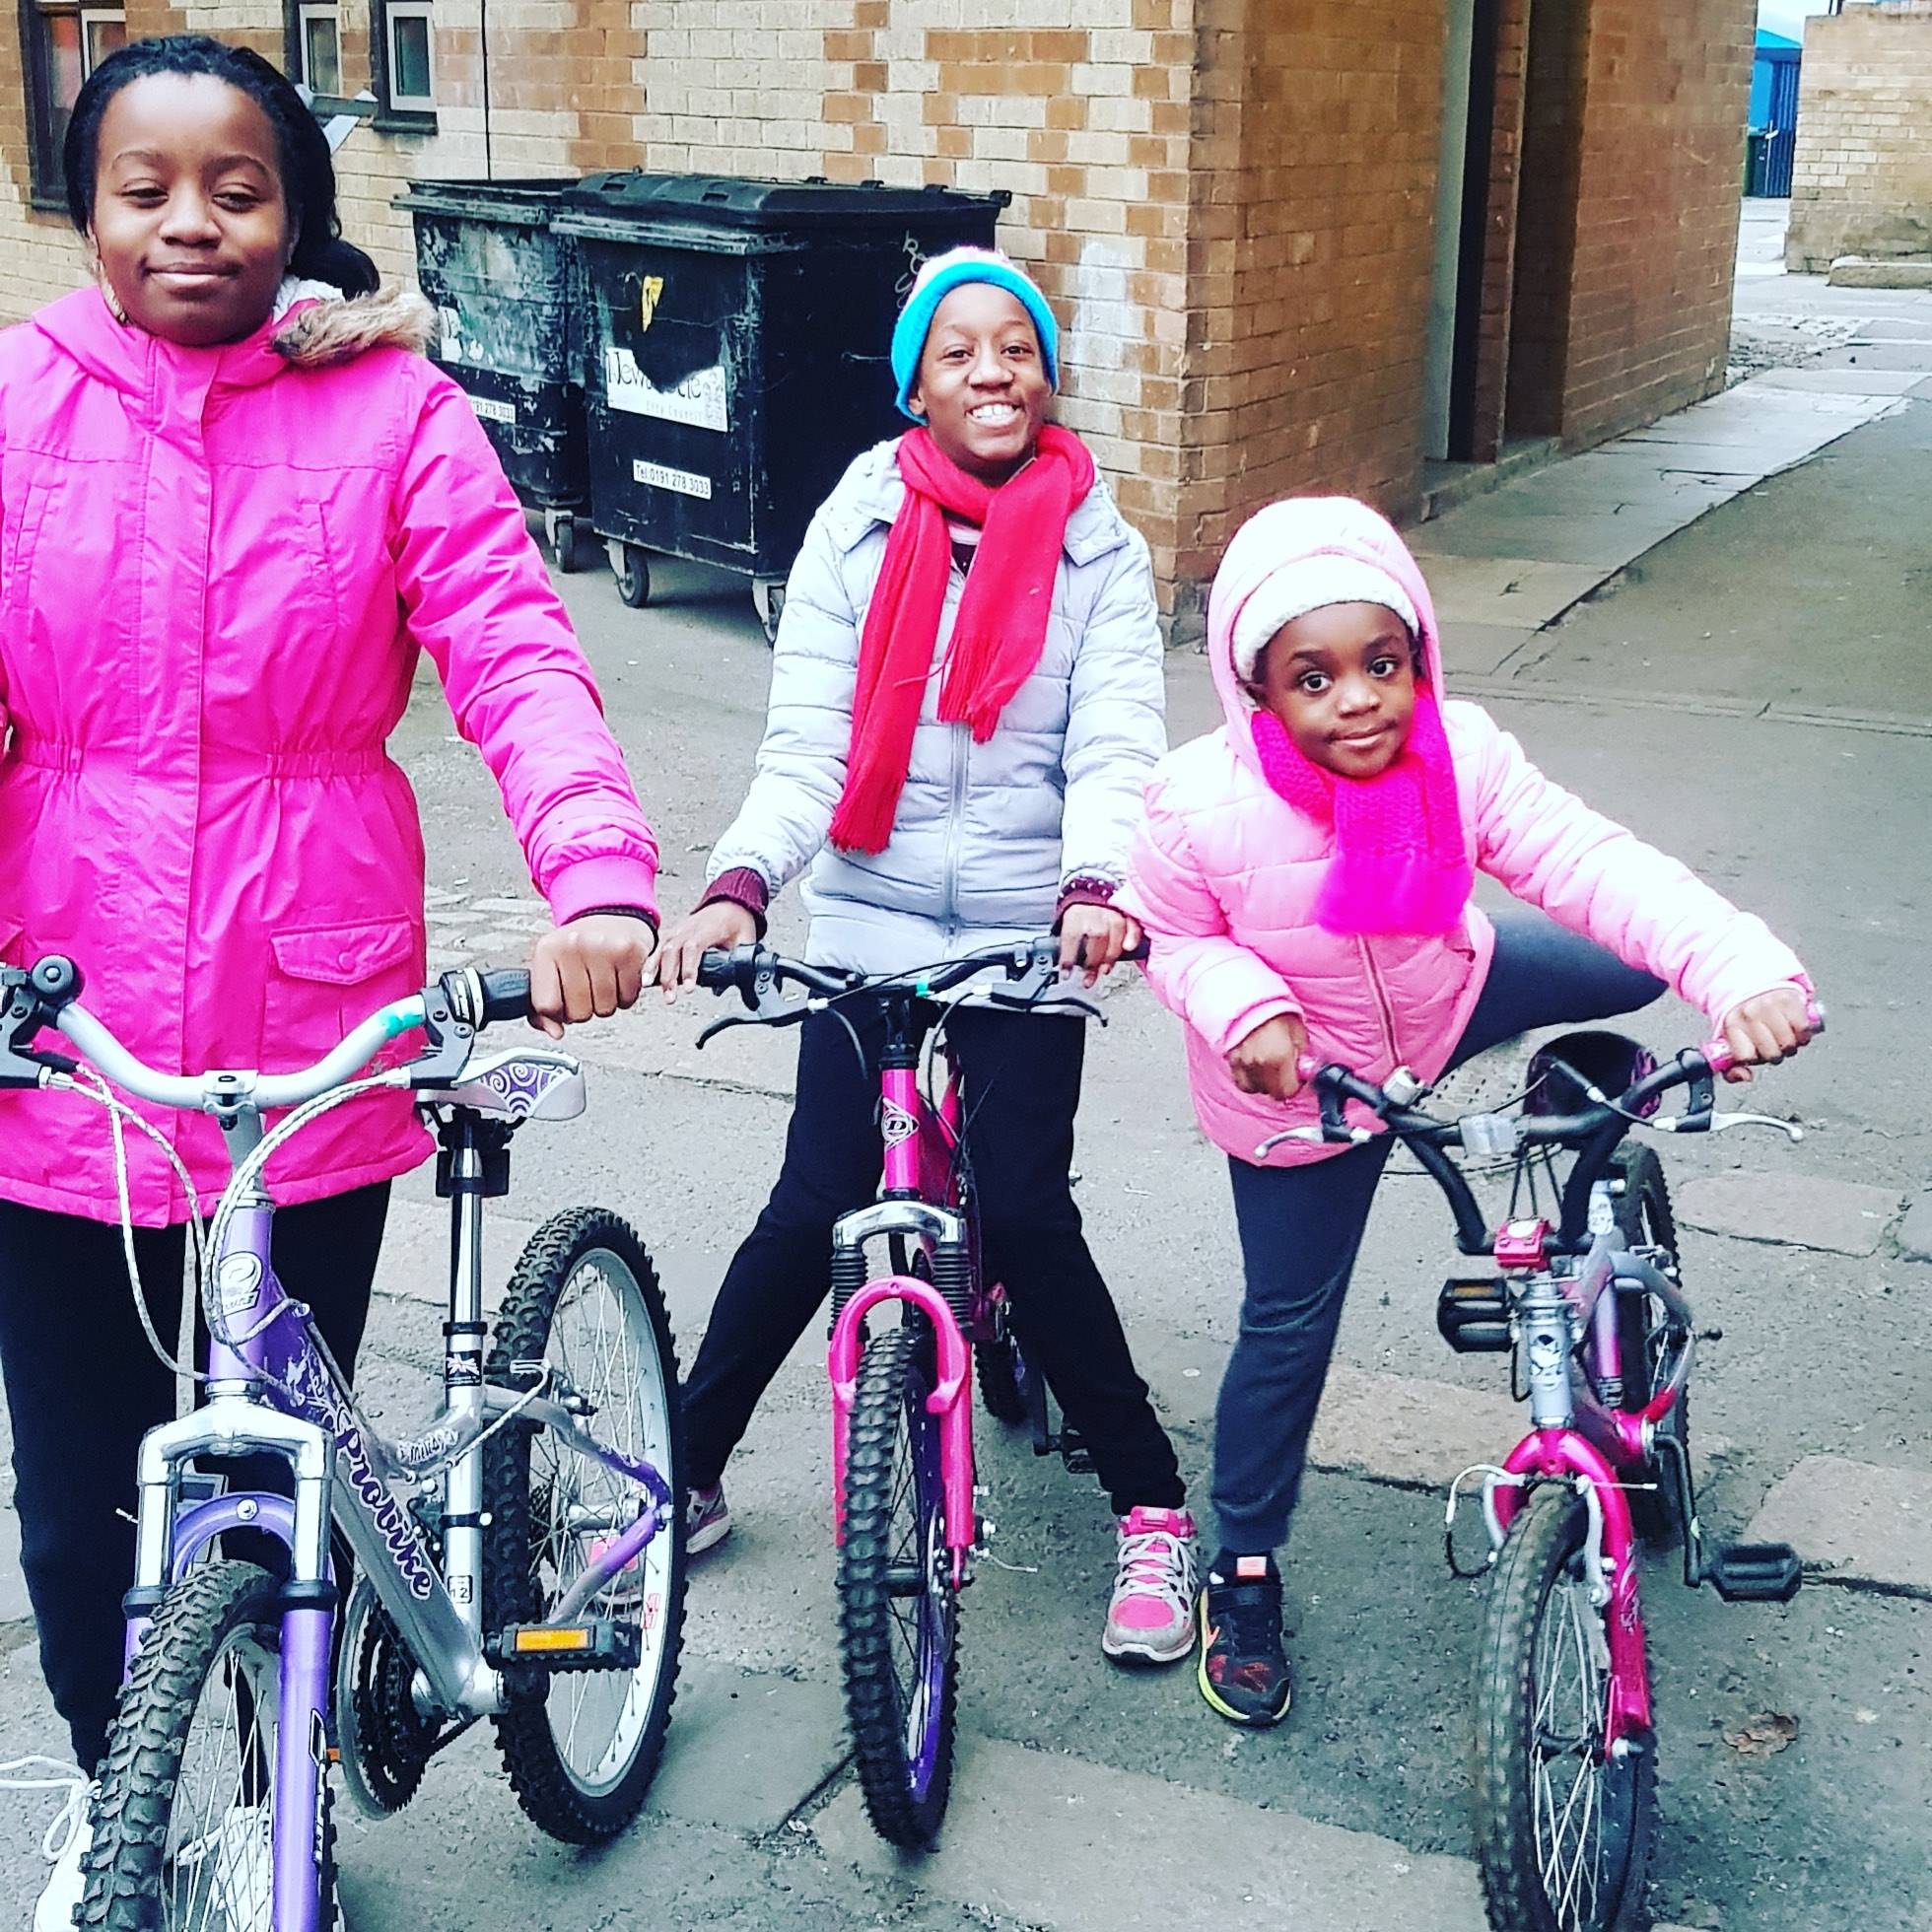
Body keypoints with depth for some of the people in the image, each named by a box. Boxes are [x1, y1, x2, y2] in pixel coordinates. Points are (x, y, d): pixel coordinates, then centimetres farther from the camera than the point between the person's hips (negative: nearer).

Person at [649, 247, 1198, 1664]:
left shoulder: (1099, 550, 1)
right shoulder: (857, 532, 0)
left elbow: (1114, 749, -10)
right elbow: (805, 746, -7)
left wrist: (1092, 889, -31)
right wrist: (738, 887, -25)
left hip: (1026, 931, 0)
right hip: (868, 920, 1)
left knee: (1026, 1211, -8)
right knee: (815, 1207, -5)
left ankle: (1155, 1507, 10)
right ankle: (687, 1474, 15)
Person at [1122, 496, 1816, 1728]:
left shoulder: (1461, 757, -24)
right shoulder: (1203, 807, -31)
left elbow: (1595, 867, -30)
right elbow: (1171, 935, -13)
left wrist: (1745, 974, -43)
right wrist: (1242, 1009, -34)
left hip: (1448, 997, 4)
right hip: (1302, 1085, -4)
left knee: (1627, 971, 5)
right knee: (1289, 1325, 5)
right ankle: (1245, 1575, 27)